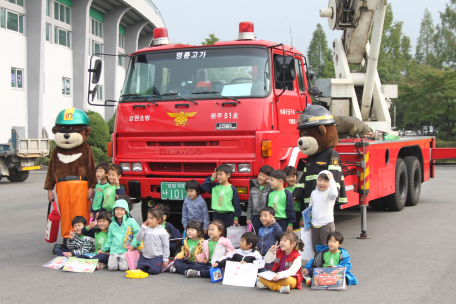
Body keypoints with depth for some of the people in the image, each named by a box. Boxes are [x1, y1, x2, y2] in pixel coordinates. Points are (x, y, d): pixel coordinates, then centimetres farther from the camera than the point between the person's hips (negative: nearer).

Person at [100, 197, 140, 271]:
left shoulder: (131, 221, 2)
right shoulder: (112, 225, 17)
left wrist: (133, 245, -10)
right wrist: (104, 249, 21)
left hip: (126, 250, -3)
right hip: (114, 250, 3)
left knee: (124, 267, -18)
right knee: (112, 267, -15)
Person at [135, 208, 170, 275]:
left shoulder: (162, 232, -9)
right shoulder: (146, 229, 1)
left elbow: (166, 246, -5)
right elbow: (138, 239, -5)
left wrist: (165, 259, -5)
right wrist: (143, 228, -12)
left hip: (156, 257, -4)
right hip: (145, 256, 4)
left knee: (153, 271, -16)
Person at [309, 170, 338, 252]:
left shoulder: (329, 192, -9)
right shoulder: (314, 193, 11)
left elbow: (334, 194, -35)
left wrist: (331, 179, -30)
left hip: (326, 224, -6)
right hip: (315, 225, 7)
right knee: (316, 247, 15)